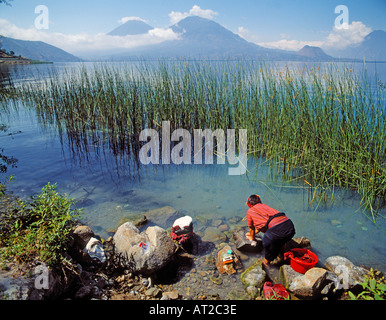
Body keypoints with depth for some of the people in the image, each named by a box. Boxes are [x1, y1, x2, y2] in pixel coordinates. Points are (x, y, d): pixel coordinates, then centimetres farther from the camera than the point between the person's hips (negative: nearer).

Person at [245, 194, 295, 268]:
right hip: (291, 226, 6)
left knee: (266, 241, 21)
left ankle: (266, 262, 33)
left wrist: (252, 238, 46)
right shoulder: (264, 205, 32)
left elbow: (251, 228, 27)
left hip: (278, 228, -6)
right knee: (279, 242, 32)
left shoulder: (250, 211, 14)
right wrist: (254, 233, 60)